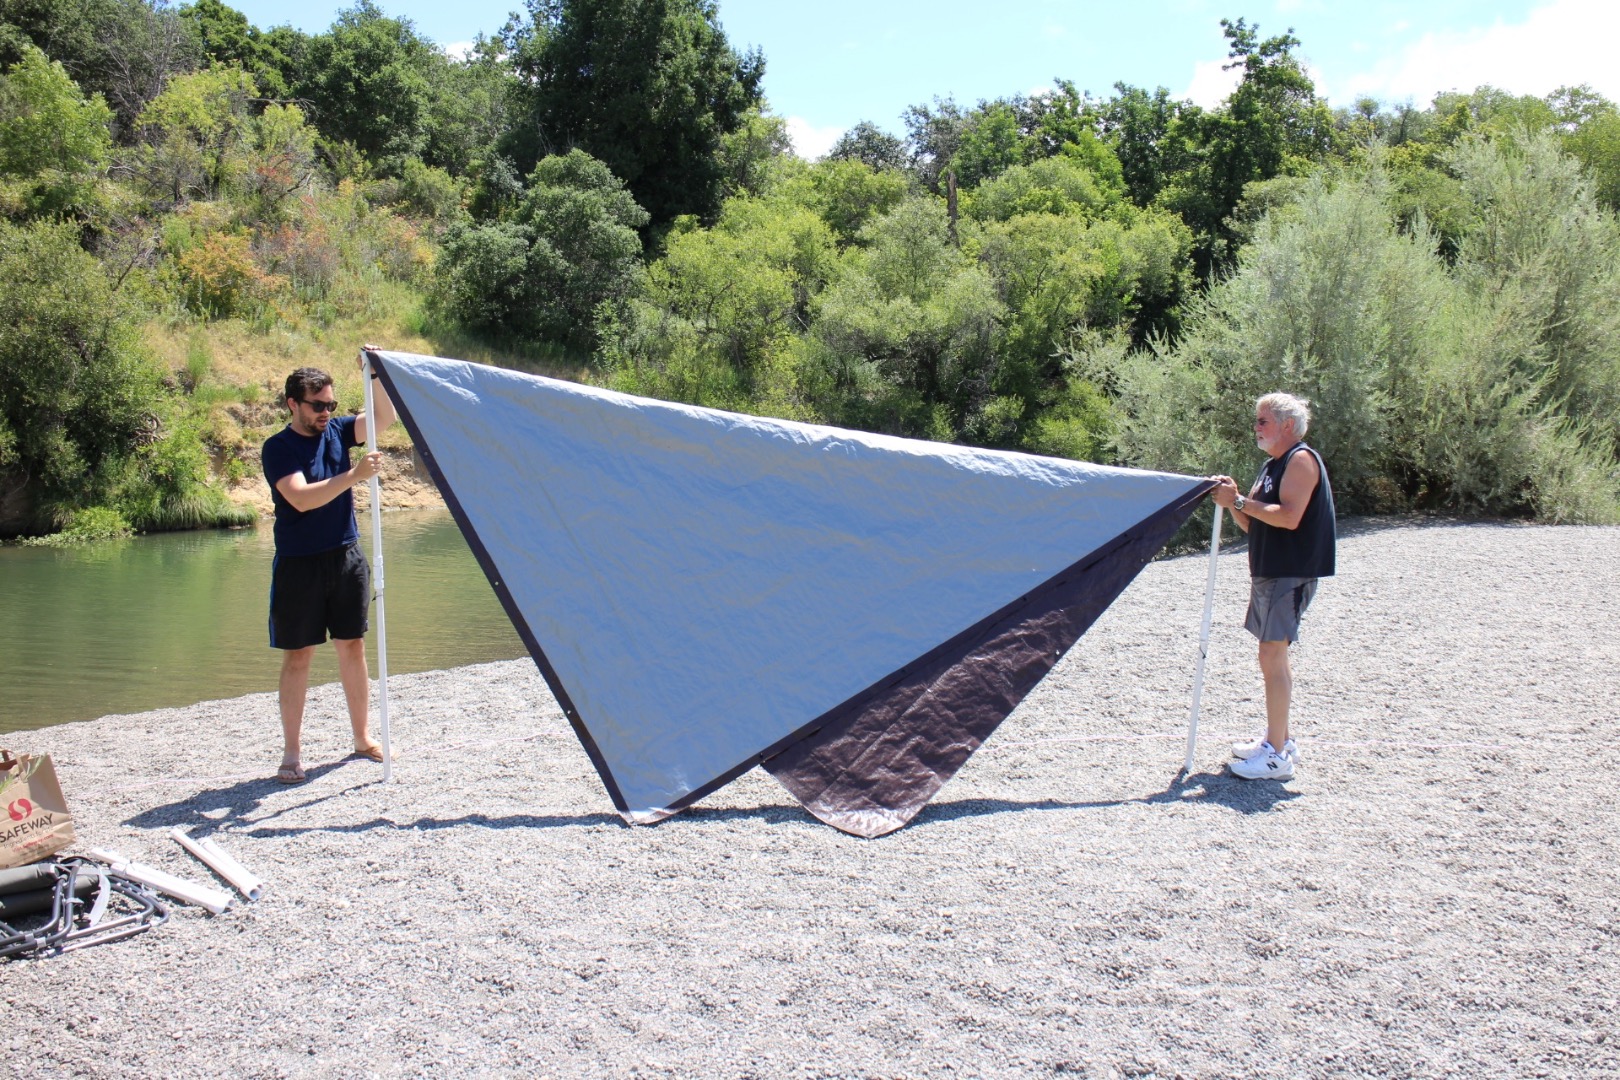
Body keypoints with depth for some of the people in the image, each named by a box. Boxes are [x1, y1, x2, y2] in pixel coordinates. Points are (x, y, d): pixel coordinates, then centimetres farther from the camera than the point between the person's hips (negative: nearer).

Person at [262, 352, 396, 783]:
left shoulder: (337, 431, 5)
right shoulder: (278, 447, -10)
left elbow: (384, 418, -5)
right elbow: (302, 498, -23)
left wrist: (375, 374, -19)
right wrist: (355, 475, -30)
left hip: (347, 558, 5)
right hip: (299, 564, -4)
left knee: (352, 647, 10)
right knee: (298, 655, 2)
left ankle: (363, 737, 21)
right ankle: (292, 752, 9)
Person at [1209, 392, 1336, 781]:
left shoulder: (1302, 460, -12)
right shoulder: (1272, 466, 18)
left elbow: (1289, 516, -24)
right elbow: (1253, 524, 17)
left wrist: (1240, 501, -19)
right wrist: (1233, 500, 0)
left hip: (1291, 574, -10)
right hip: (1269, 573, 10)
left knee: (1272, 657, -12)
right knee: (1274, 657, 15)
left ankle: (1277, 756, -9)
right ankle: (1280, 739, 25)